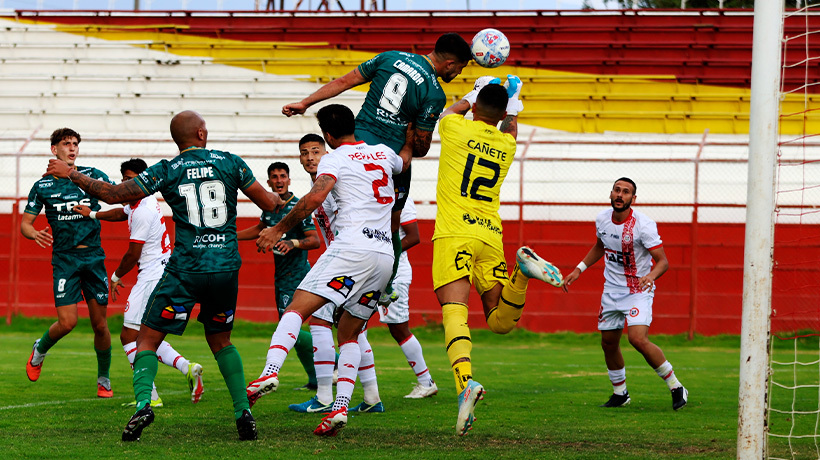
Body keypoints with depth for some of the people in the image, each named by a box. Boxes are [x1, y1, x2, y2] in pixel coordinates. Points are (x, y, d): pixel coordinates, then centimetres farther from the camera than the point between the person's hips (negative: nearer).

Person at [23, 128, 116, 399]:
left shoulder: (91, 175, 5)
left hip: (93, 256, 1)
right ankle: (39, 351, 19)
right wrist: (34, 234, -16)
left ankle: (104, 380, 18)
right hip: (64, 259, -1)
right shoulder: (43, 186, 5)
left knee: (99, 323, 1)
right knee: (67, 321, -13)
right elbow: (25, 223, 6)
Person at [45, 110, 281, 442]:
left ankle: (143, 402, -19)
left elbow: (112, 194, 0)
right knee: (220, 341, 23)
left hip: (186, 270, -3)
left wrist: (71, 175, 13)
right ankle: (243, 411, 12)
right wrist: (279, 198, 34)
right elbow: (270, 204, 9)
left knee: (148, 340, 5)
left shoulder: (167, 171, -1)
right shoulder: (230, 163, 4)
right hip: (227, 267, 3)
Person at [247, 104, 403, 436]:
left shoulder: (335, 159, 2)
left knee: (297, 309, -10)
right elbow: (402, 165, 46)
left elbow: (315, 197, -16)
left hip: (353, 246, -6)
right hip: (385, 256, 6)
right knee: (349, 335, 14)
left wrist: (279, 229, -10)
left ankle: (271, 371, -33)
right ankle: (340, 407, -2)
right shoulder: (385, 153, 21)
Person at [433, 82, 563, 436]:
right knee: (500, 321, 10)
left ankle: (465, 382, -41)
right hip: (490, 236, 4)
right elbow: (510, 124, 42)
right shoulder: (506, 145, 13)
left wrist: (476, 93, 45)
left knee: (454, 312, -18)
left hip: (454, 235, -4)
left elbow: (452, 110, 30)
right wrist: (512, 100, 54)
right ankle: (522, 271, -17)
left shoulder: (457, 129, 3)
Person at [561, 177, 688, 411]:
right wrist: (578, 270, 16)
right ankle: (620, 394, 30)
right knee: (609, 343, 9)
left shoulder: (643, 224, -20)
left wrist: (651, 275, -41)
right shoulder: (602, 219, -1)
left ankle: (676, 388, -8)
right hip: (612, 290, 6)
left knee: (638, 339, -23)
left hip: (639, 290, -6)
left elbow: (663, 261, -21)